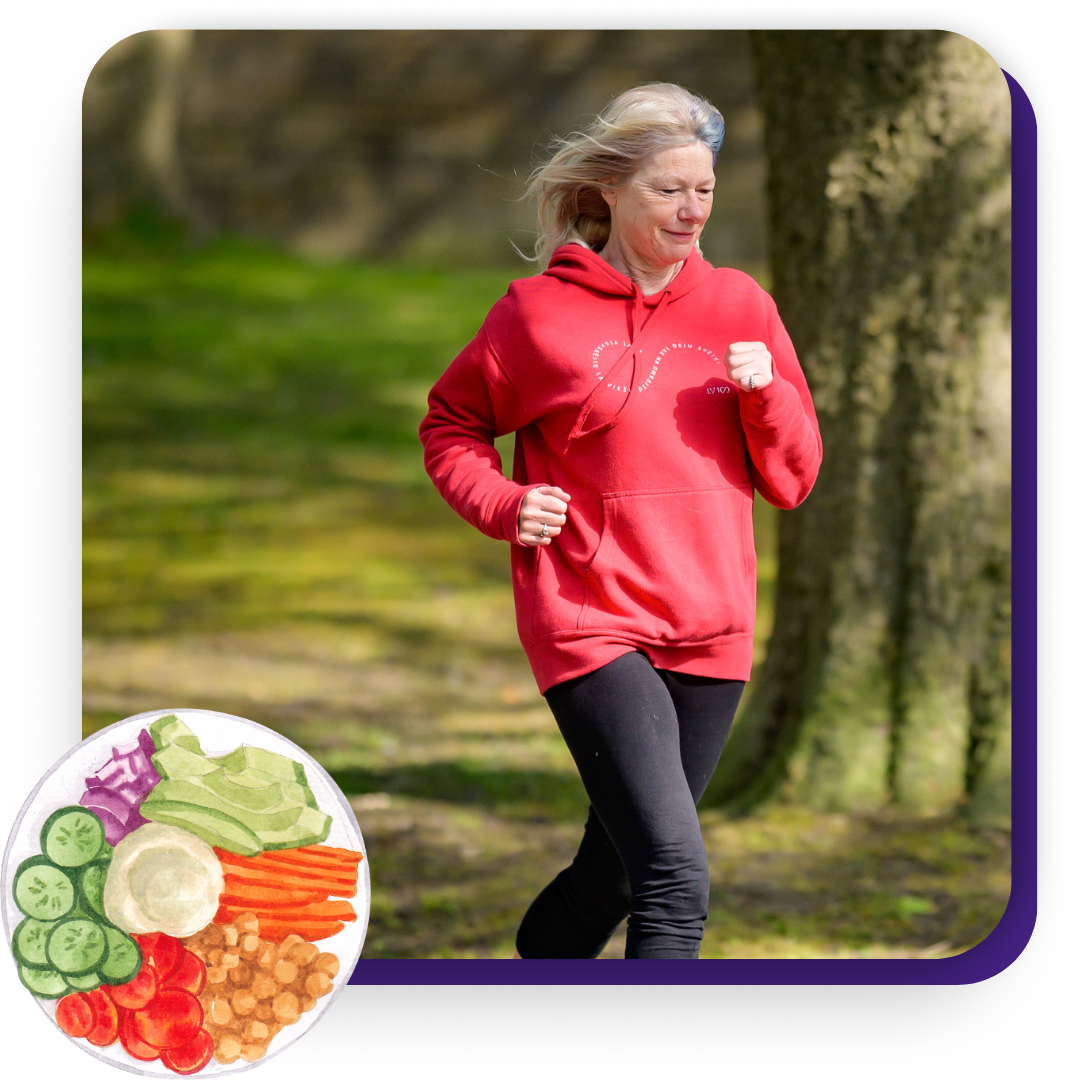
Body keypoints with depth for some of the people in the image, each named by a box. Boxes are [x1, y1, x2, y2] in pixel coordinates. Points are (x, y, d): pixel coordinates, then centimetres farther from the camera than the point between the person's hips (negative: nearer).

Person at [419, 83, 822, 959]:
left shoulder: (739, 306, 8)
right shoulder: (540, 312, -3)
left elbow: (793, 482, 10)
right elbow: (450, 425, 11)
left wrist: (765, 392, -9)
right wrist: (503, 504, -7)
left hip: (711, 634, 5)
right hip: (591, 620, -5)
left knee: (618, 873, 15)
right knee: (676, 876, -20)